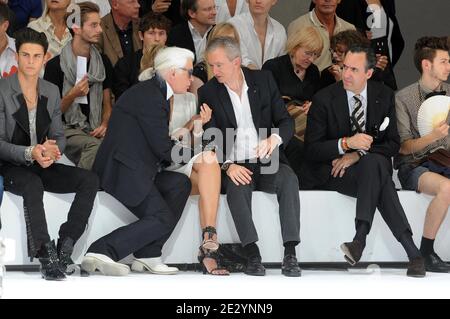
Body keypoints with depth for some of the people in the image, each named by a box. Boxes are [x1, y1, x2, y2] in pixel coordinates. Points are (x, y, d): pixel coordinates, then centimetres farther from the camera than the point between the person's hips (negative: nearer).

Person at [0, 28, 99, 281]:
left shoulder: (51, 92, 10)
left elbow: (59, 136, 12)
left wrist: (53, 150, -13)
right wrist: (30, 153, -28)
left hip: (43, 165, 6)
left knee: (90, 180, -17)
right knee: (33, 185, -39)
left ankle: (65, 248, -21)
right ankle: (46, 255, -37)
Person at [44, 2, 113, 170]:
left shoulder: (103, 62, 13)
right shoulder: (55, 65, -3)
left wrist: (104, 124, -1)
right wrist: (73, 95, -16)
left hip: (94, 129, 5)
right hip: (66, 129, -4)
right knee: (94, 145, -36)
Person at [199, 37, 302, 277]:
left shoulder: (264, 81, 6)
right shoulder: (208, 93, 3)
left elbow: (286, 121, 5)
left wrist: (275, 139, -19)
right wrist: (227, 165, -21)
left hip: (267, 163, 1)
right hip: (234, 166, -1)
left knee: (288, 178, -30)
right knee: (237, 185, -35)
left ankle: (290, 255, -35)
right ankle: (252, 255, -36)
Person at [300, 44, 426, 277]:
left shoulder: (384, 96, 4)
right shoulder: (324, 99, -5)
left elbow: (393, 144, 2)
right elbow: (311, 150, -8)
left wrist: (358, 154, -16)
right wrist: (346, 143, -26)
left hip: (372, 164, 3)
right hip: (330, 171, -2)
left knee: (373, 163, -37)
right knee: (378, 179, -34)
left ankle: (360, 239, -43)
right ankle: (411, 251, -41)